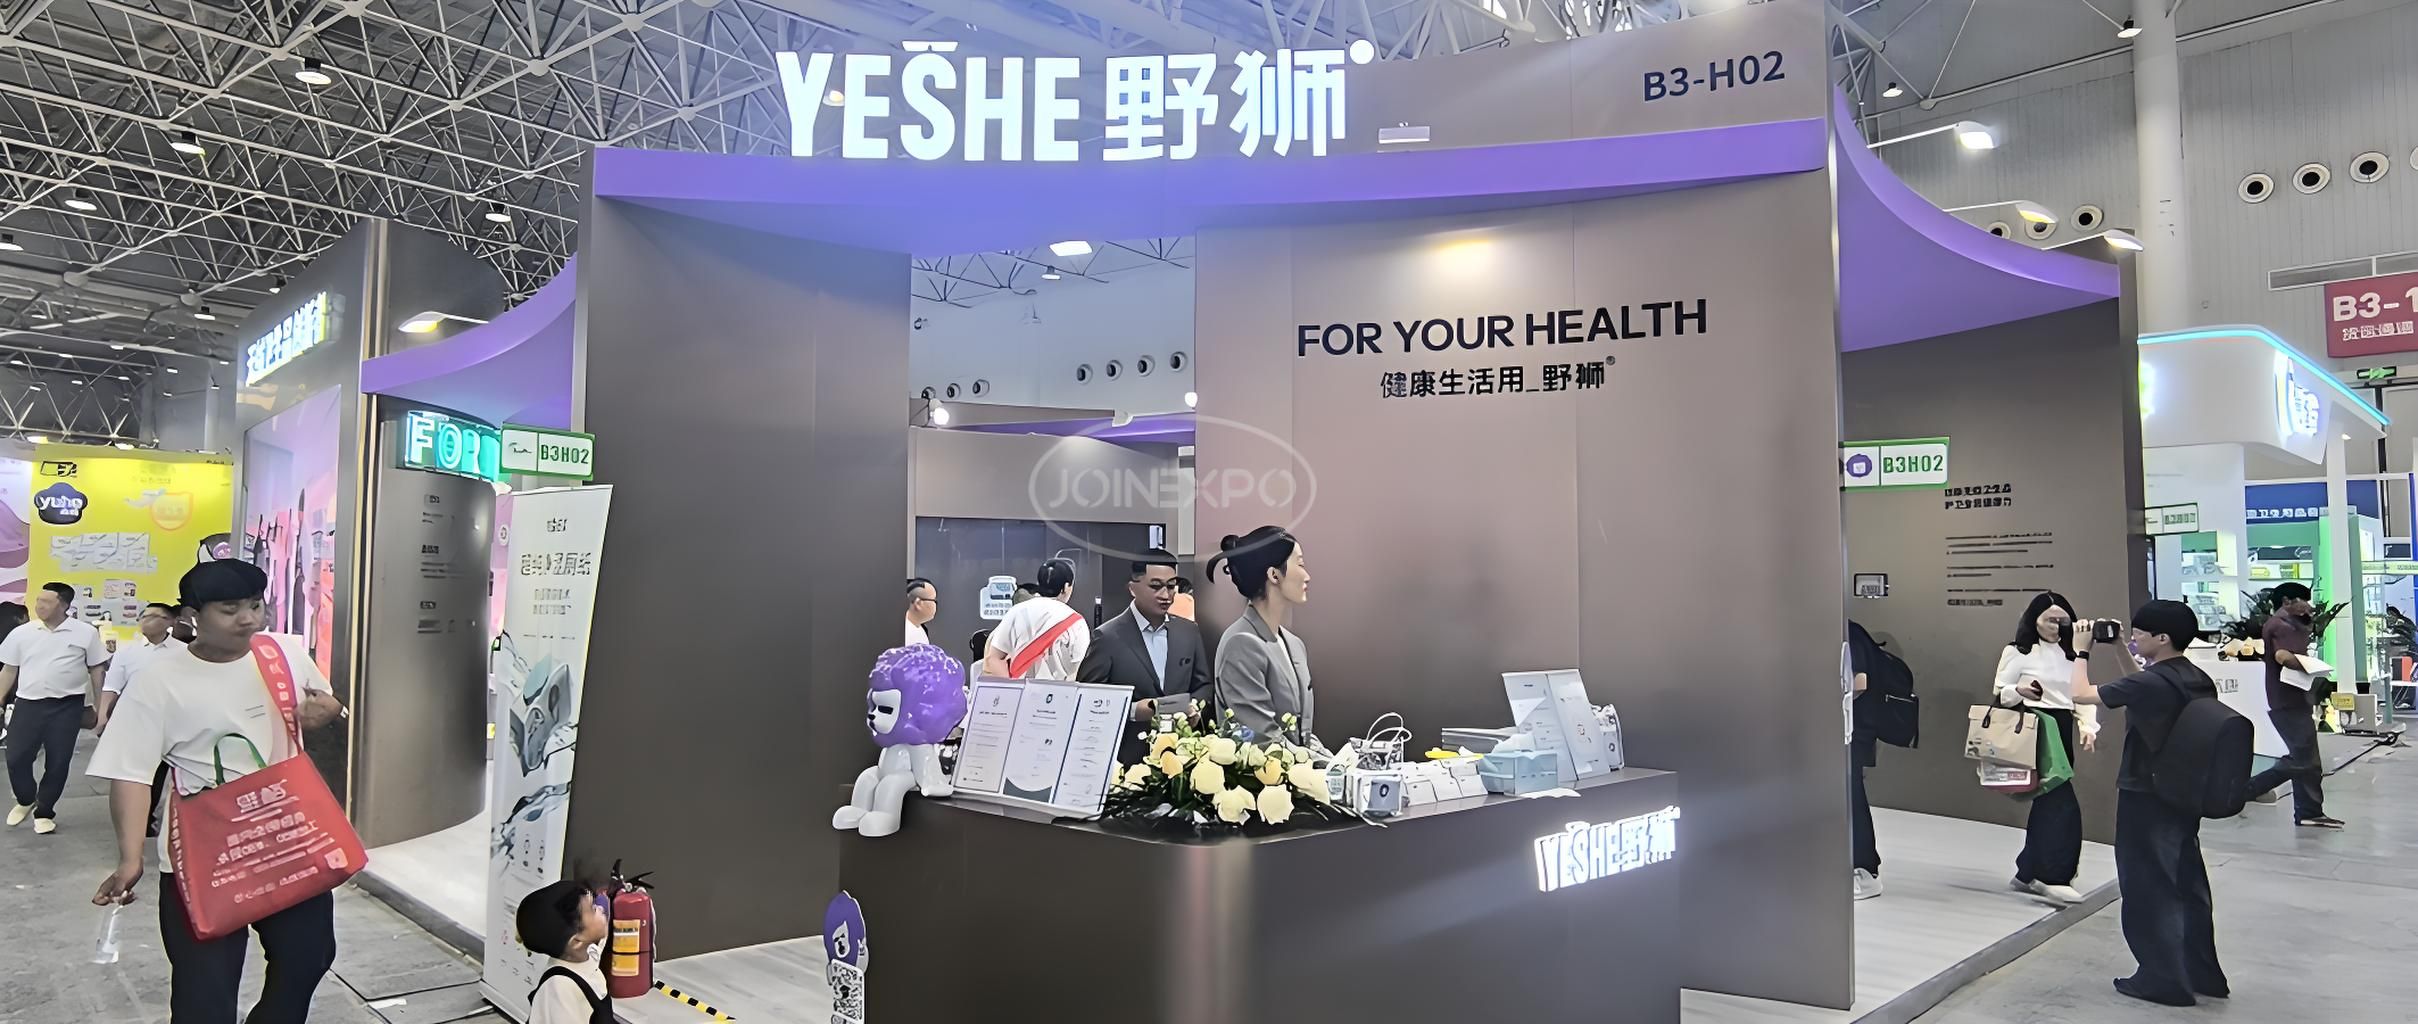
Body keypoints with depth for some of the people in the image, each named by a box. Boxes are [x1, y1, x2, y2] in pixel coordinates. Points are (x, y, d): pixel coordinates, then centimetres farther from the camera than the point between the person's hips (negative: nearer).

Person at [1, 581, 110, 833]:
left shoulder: (86, 632, -1)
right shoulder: (21, 633, 4)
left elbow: (96, 671, 5)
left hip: (66, 707, -2)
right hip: (28, 704, 2)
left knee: (57, 763, 3)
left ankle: (44, 811, 20)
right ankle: (26, 800, 28)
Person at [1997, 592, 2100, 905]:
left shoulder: (2072, 655, 15)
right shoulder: (2018, 652, -3)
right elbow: (1999, 693, -3)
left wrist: (2088, 727, -8)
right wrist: (2020, 690, -24)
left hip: (2062, 733, 6)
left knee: (2047, 804, 9)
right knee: (2061, 806, -12)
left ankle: (2028, 873, 19)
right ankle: (2054, 877, -6)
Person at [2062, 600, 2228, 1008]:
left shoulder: (2150, 682, -23)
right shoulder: (2200, 681, 3)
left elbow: (2081, 694, -20)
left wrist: (2081, 651, -7)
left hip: (2146, 799, -8)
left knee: (2149, 888, 5)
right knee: (2188, 884, 18)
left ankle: (2166, 981, 13)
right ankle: (2202, 974, 27)